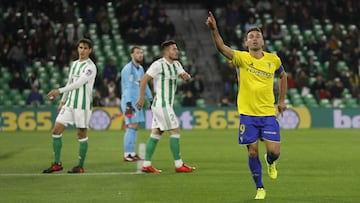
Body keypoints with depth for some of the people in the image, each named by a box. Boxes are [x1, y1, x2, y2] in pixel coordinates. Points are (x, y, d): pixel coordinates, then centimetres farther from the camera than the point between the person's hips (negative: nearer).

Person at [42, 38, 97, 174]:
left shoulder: (90, 67, -10)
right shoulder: (74, 64, 14)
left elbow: (79, 83, -21)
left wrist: (59, 91, -26)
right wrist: (63, 101, 20)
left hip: (83, 105, -7)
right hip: (70, 103, 7)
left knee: (82, 134, -1)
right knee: (56, 130, -1)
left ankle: (80, 166, 7)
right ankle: (57, 164, 6)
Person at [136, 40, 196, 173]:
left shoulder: (176, 64, 12)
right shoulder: (159, 64, -13)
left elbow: (184, 75, 10)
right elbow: (144, 80, -13)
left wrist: (186, 76, -15)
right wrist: (141, 98, -13)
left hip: (167, 105, 9)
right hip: (162, 104, -9)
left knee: (156, 133, 7)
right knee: (175, 131, -8)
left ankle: (146, 165, 7)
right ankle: (179, 165, -4)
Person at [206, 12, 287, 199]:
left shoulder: (273, 59, 2)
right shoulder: (241, 58, -6)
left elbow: (282, 76, 22)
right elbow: (222, 48, -24)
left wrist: (282, 100, 20)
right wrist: (214, 30, -42)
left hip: (268, 113, 1)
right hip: (247, 113, -1)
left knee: (274, 151, -7)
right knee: (253, 152, 0)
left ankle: (270, 162, 31)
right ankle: (259, 188, 17)